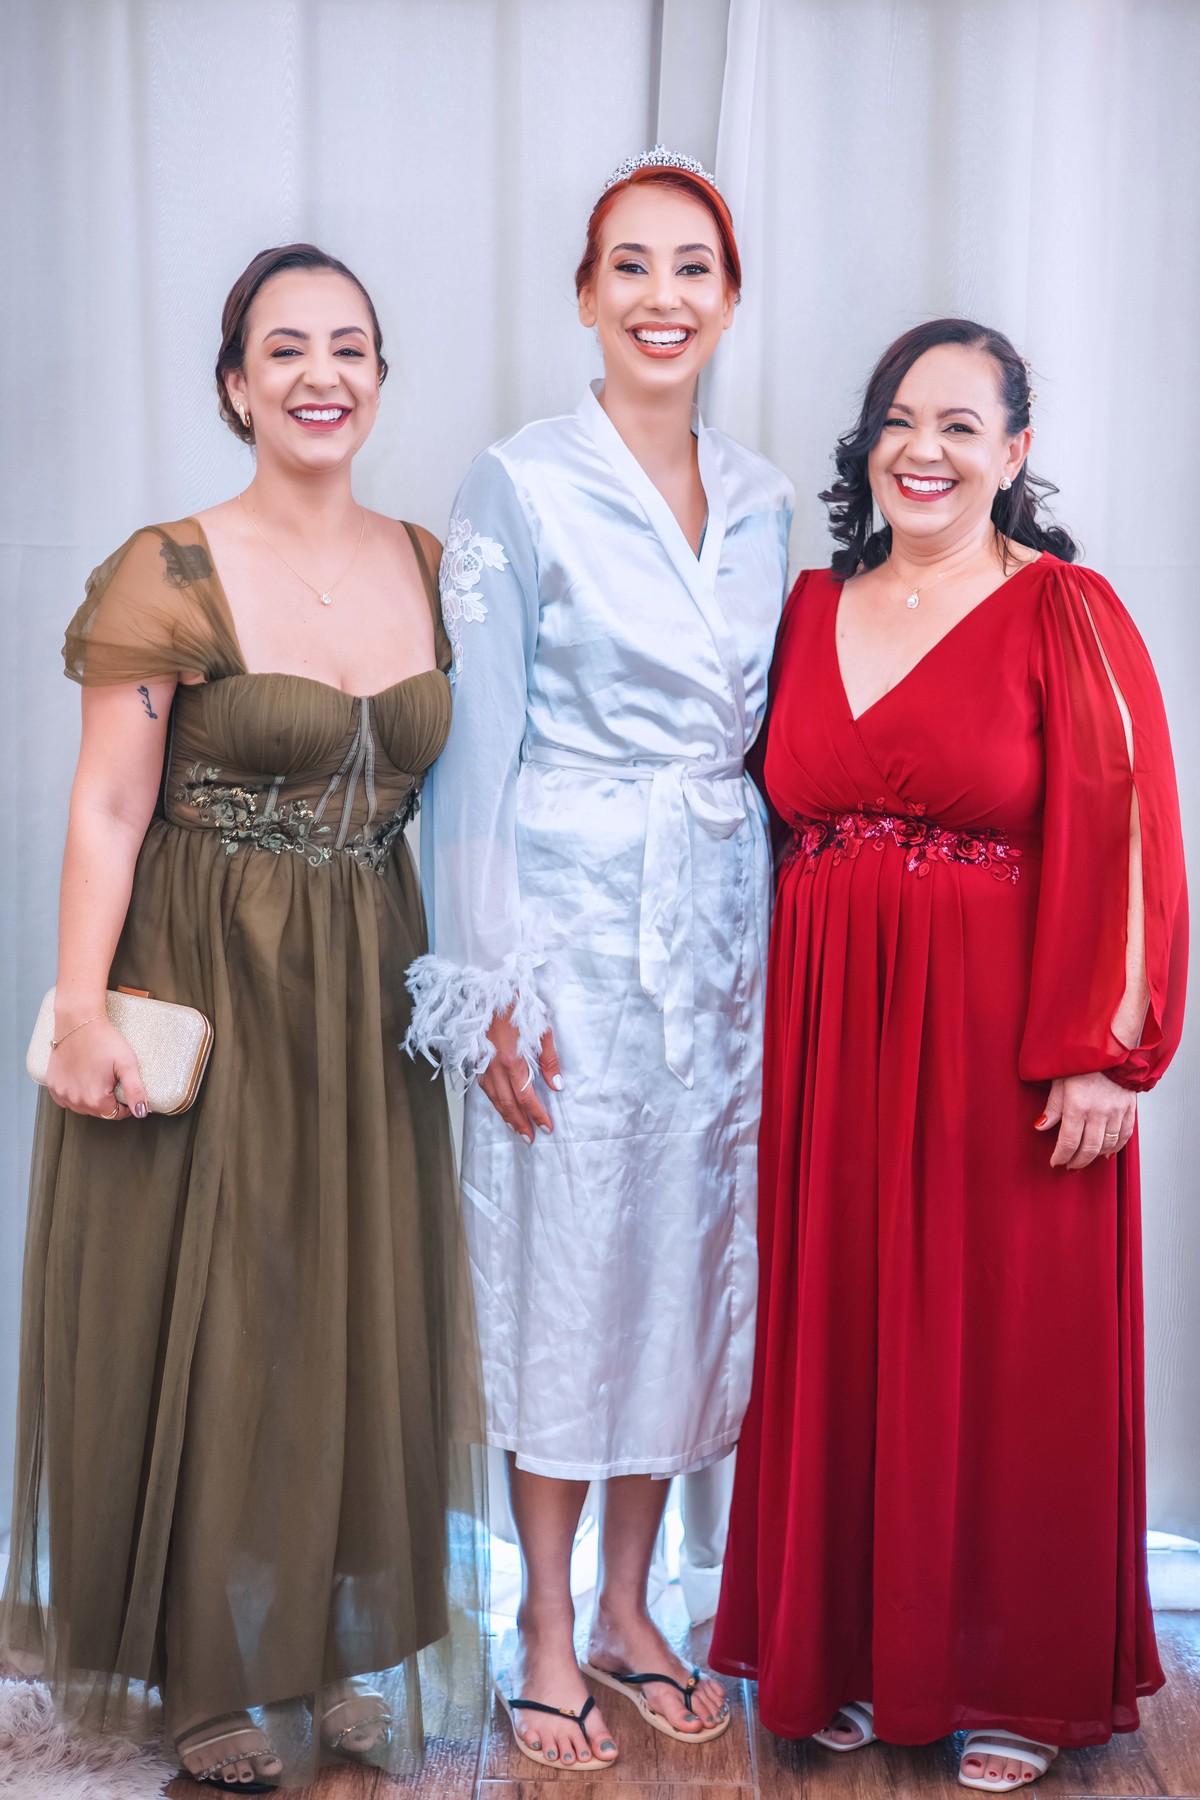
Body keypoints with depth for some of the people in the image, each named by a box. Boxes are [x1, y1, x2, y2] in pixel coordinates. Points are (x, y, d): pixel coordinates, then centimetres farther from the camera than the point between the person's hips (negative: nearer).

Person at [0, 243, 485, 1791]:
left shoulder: (431, 567, 5)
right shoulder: (169, 575, -9)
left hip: (371, 997, 5)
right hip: (204, 991, -5)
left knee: (360, 1308, 12)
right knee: (206, 1316, 5)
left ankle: (336, 1642, 30)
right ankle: (209, 1671, 22)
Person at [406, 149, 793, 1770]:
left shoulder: (758, 501, 9)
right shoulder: (522, 487, -7)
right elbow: (474, 748, -8)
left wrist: (773, 940, 11)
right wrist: (491, 985, -12)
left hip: (724, 936, 5)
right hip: (576, 934, -5)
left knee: (686, 1262, 11)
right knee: (564, 1268, 3)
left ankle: (630, 1607, 28)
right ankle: (550, 1636, 20)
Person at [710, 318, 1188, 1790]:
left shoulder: (1063, 612, -5)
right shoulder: (813, 609, 10)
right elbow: (785, 817, 11)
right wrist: (780, 1026, 3)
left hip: (1000, 1045, -4)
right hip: (831, 1041, 5)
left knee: (1005, 1349, 5)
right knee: (840, 1340, 10)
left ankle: (1014, 1682, 22)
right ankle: (857, 1654, 27)